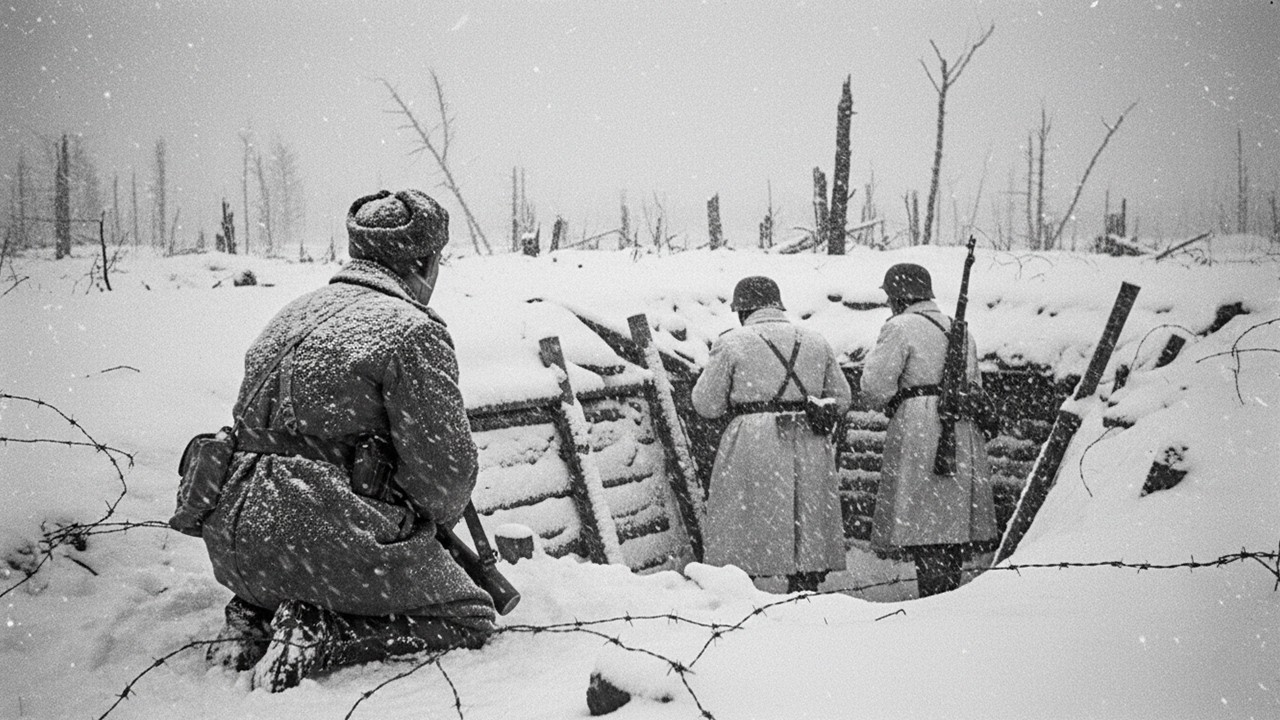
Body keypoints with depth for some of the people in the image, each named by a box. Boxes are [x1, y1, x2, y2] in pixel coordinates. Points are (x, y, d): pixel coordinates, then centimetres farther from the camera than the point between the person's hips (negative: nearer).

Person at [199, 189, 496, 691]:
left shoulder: (294, 314, 18)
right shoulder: (412, 330, -9)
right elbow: (446, 470, -10)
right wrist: (434, 517, 14)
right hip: (326, 542, -8)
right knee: (470, 619, 6)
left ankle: (255, 614, 8)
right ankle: (316, 634, -12)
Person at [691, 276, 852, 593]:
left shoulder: (732, 343, -2)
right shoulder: (815, 341, 11)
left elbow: (707, 404, 0)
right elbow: (840, 399, 13)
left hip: (753, 447, -4)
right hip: (808, 450, 4)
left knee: (741, 532, 4)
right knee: (806, 531, 11)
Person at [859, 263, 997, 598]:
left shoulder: (900, 327, -6)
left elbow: (875, 384, -11)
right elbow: (974, 386, 20)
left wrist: (889, 403, 7)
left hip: (919, 429, -8)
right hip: (963, 431, 8)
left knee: (923, 523, -6)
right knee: (952, 519, 12)